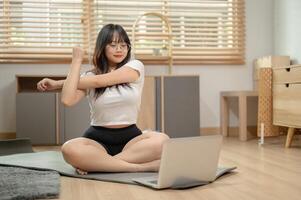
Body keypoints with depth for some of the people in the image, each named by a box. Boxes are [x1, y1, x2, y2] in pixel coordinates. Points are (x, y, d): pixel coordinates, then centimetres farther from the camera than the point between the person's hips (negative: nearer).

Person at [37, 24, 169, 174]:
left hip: (130, 138, 1)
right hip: (98, 139, 0)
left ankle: (95, 163, -28)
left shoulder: (135, 66, 3)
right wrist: (76, 61, -2)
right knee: (69, 149, -32)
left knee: (161, 140, -31)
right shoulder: (89, 76, 5)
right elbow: (67, 100, -15)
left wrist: (59, 83, 0)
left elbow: (100, 81, -10)